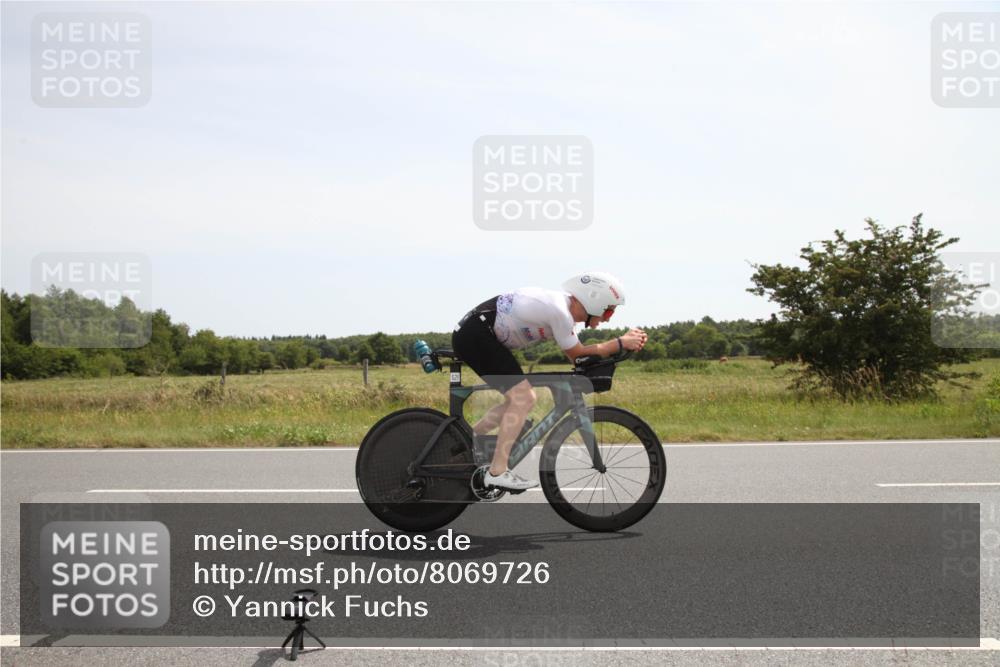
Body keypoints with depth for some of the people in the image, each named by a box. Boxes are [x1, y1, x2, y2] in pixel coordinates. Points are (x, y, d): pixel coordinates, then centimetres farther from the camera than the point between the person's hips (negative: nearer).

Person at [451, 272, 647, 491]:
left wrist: (623, 343, 6)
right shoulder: (559, 312, -20)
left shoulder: (562, 303, 9)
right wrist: (621, 343, -5)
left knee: (517, 399, 16)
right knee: (524, 397, -13)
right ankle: (497, 472, -11)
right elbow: (578, 356, -8)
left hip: (470, 335, 10)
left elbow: (575, 353, 13)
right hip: (476, 335, -10)